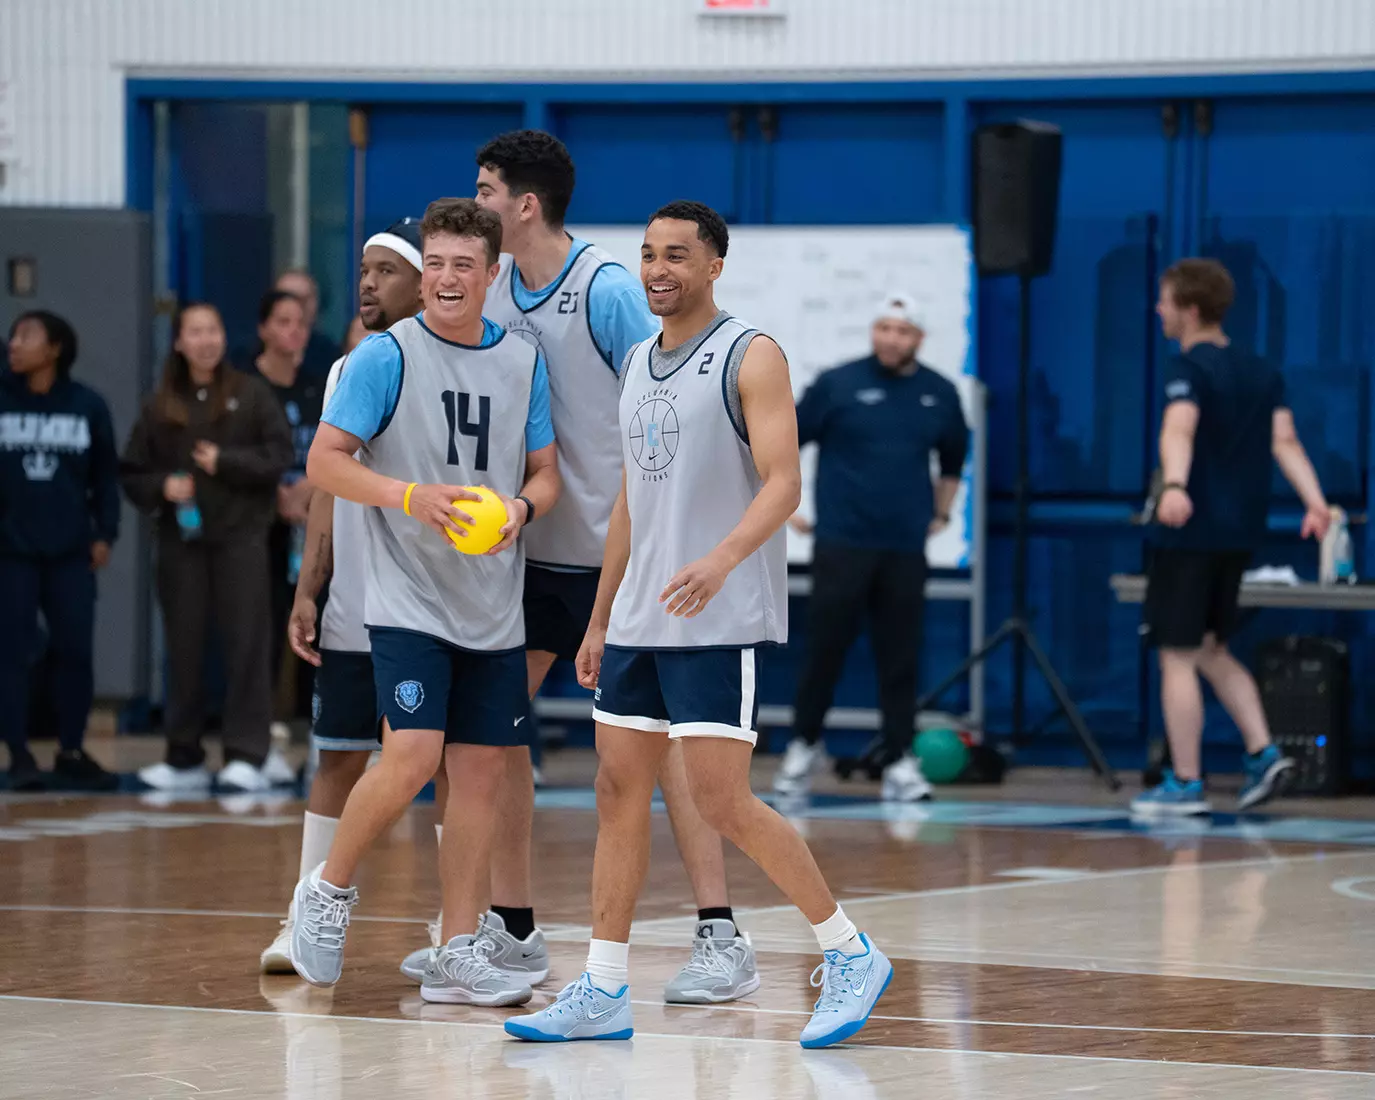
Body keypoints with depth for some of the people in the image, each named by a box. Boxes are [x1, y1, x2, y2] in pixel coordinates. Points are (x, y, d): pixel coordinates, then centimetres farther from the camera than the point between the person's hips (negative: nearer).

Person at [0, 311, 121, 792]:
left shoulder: (88, 405, 2)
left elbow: (105, 475, 8)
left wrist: (104, 534, 2)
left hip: (71, 552, 1)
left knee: (76, 653, 3)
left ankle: (72, 754, 15)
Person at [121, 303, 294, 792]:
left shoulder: (251, 394, 2)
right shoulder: (159, 407, 8)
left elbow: (279, 454, -4)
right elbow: (132, 473, 9)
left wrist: (226, 462, -11)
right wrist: (161, 487, -10)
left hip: (241, 536, -3)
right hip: (181, 539, 3)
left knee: (245, 644, -7)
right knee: (184, 649, 6)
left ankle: (247, 756, -7)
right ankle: (185, 759, 14)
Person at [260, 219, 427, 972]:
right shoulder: (345, 374, 11)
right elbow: (329, 492, 15)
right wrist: (308, 591, 8)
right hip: (351, 616, 5)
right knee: (338, 762, 6)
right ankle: (306, 927, 10)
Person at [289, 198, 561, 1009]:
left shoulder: (524, 362, 8)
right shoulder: (388, 355, -6)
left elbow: (546, 474, 13)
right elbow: (325, 460, -7)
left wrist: (522, 506, -10)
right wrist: (411, 496, -21)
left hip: (494, 606, 5)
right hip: (409, 599, -5)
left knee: (482, 769, 3)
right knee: (412, 758, -17)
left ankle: (460, 956, 9)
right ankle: (330, 890, 8)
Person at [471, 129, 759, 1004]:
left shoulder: (608, 290, -14)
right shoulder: (492, 294, 6)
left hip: (613, 551, -7)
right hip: (528, 547, 7)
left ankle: (722, 939, -7)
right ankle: (512, 928, 16)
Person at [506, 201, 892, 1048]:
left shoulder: (751, 356, -8)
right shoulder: (640, 364, 16)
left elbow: (783, 483, -17)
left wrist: (721, 560, -34)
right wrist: (600, 621, 20)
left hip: (721, 623, -8)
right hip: (639, 621, 8)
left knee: (722, 802, -11)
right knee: (620, 793, 6)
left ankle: (852, 954, 2)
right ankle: (603, 994, 10)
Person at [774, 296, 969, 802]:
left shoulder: (939, 394, 7)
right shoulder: (837, 385, -2)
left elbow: (953, 457, 25)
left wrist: (941, 512, 19)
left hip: (906, 550, 2)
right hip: (841, 545, -2)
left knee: (901, 659, 1)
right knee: (825, 650, 0)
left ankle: (899, 762, 5)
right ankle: (803, 746, 15)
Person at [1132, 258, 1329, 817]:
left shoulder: (1189, 368, -10)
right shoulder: (1263, 373, 13)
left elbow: (1179, 430, -30)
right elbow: (1285, 441, 2)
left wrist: (1174, 486, -46)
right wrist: (1315, 503, -9)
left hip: (1192, 529, -8)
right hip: (1241, 532, 8)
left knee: (1178, 656, -1)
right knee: (1212, 650, 20)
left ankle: (1186, 783, -1)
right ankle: (1262, 753, 7)